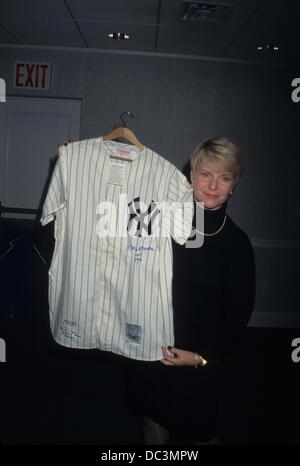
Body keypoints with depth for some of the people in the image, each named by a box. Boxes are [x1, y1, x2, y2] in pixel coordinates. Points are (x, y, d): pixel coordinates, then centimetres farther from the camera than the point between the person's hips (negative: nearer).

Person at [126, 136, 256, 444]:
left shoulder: (236, 243, -10)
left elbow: (239, 312, -5)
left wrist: (203, 357, -13)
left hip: (204, 357, -2)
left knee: (198, 431, 14)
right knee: (154, 418, 22)